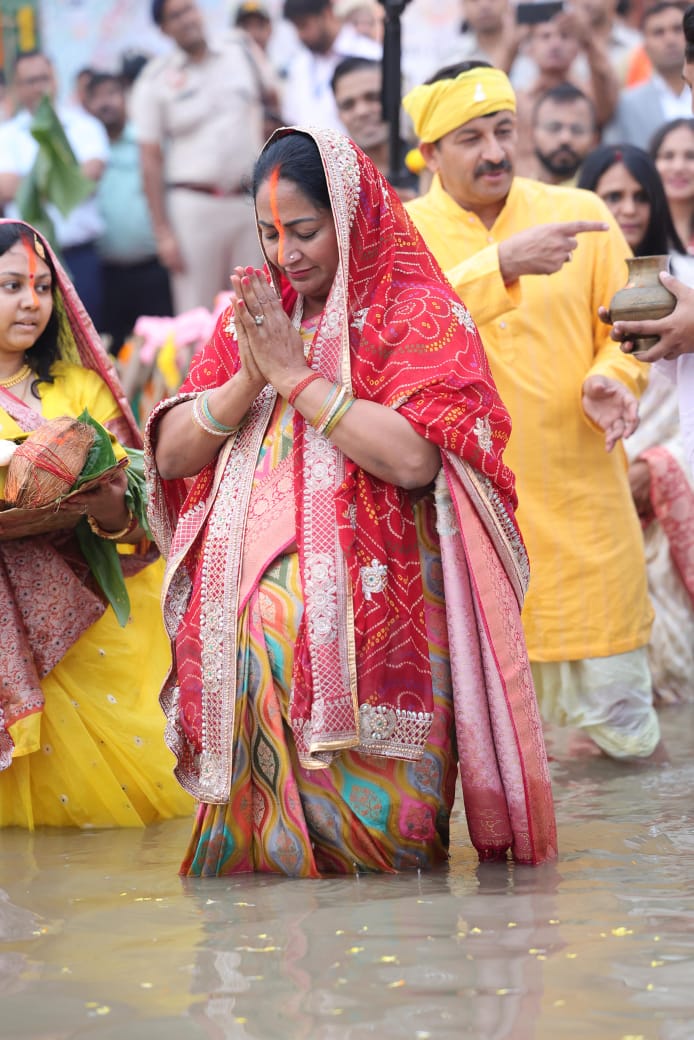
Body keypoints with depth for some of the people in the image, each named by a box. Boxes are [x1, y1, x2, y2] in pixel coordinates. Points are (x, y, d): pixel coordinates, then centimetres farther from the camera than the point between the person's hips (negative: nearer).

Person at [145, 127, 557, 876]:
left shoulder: (417, 316, 0)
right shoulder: (245, 319, 18)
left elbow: (413, 457, -17)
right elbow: (170, 455, 10)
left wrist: (294, 372, -11)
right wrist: (249, 378, -7)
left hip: (367, 619, -5)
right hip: (250, 615, 5)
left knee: (367, 826, -12)